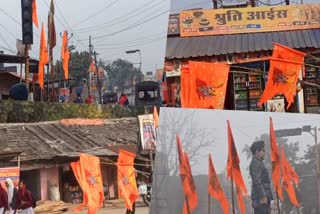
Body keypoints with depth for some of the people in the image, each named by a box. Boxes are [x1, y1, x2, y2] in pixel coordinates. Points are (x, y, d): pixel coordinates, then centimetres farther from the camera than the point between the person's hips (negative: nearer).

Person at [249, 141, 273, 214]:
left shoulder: (259, 163, 21)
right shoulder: (255, 163, -12)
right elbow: (257, 181, -20)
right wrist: (262, 197, -23)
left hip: (264, 196, 10)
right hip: (260, 198, -10)